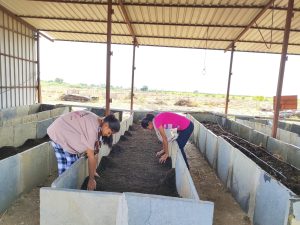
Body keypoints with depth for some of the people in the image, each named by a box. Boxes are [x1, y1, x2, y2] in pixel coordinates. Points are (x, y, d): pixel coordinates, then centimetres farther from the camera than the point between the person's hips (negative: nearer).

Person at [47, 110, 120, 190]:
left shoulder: (97, 122, -4)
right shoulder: (92, 127, -30)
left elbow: (95, 151, 1)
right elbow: (91, 155, -24)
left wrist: (93, 171, 5)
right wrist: (91, 179, -14)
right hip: (58, 135, -8)